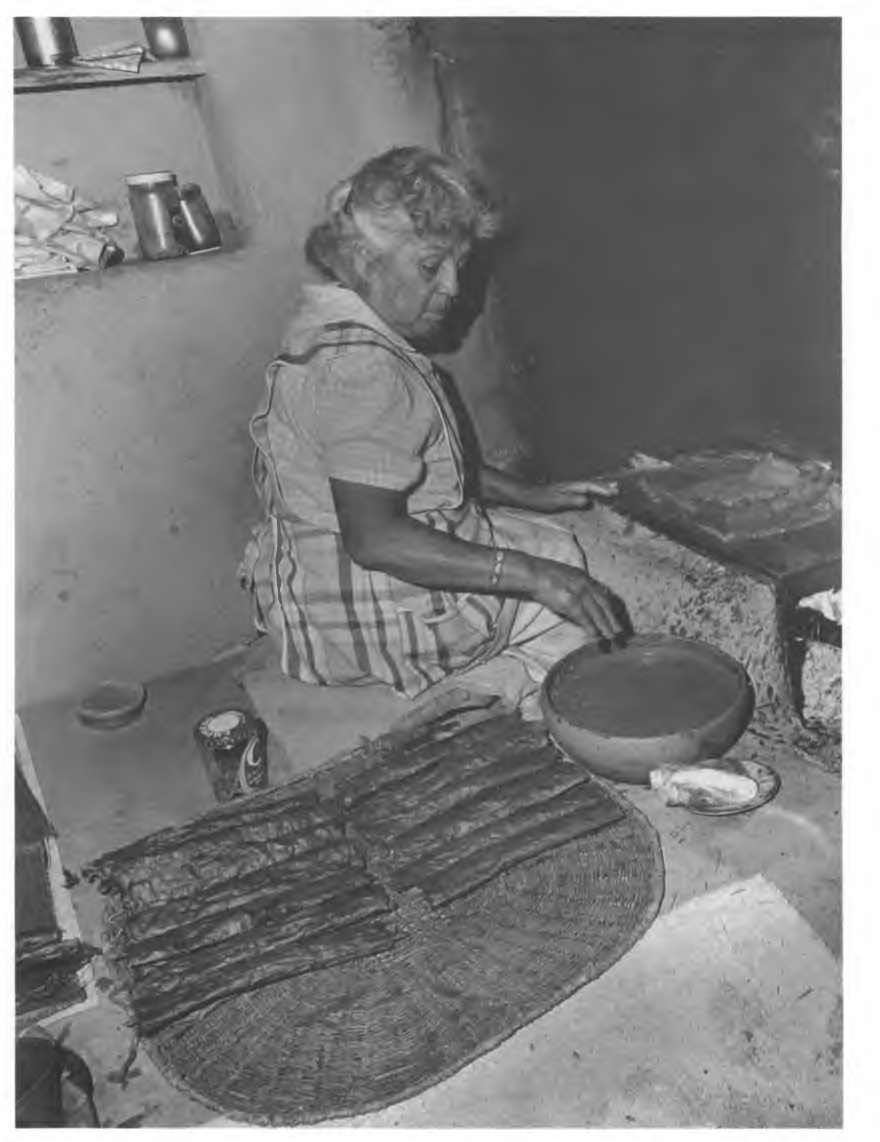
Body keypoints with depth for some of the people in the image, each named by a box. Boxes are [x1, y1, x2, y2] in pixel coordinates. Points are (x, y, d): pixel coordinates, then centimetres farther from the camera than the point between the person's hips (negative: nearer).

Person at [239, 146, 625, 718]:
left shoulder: (339, 329, 8)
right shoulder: (357, 367, -27)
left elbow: (423, 462, 16)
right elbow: (374, 537, -33)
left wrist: (533, 495, 8)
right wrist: (530, 575, -32)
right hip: (364, 614, -10)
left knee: (557, 544, 16)